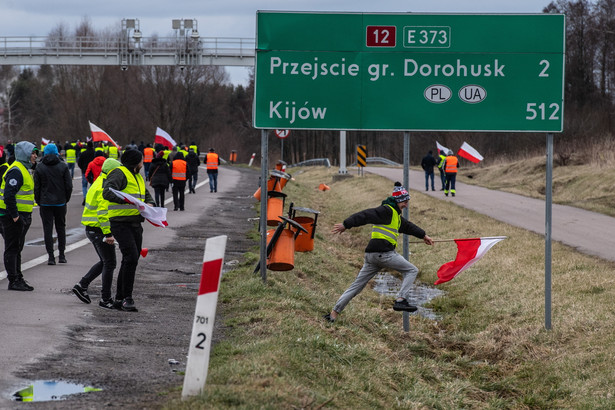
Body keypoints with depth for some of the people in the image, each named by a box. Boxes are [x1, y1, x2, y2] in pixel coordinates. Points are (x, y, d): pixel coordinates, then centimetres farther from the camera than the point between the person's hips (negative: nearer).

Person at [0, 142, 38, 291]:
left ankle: (18, 279, 22)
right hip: (13, 216, -10)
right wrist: (15, 215, -24)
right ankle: (13, 281, -2)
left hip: (21, 216, 10)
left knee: (17, 249, 15)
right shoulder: (16, 171, -18)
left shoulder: (24, 169, 16)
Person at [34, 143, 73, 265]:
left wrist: (38, 201, 8)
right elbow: (69, 185, -3)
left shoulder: (39, 167, -2)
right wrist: (66, 199, 10)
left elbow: (36, 187, -2)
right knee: (61, 227, 13)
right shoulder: (63, 166, -2)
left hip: (45, 203, -1)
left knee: (47, 229, 1)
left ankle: (51, 256, -5)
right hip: (60, 202, 1)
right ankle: (61, 255, 13)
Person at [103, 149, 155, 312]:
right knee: (131, 258, -18)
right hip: (121, 223, -9)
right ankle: (127, 298, -13)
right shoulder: (119, 174, -9)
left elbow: (147, 195, 28)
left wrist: (149, 204, 4)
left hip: (135, 224, 9)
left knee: (130, 260, 11)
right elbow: (107, 192, -24)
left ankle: (119, 299, 18)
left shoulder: (137, 177, 20)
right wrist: (126, 200, -36)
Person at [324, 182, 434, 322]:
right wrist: (346, 225, -27)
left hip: (371, 255, 10)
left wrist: (423, 235, 53)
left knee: (357, 285, 9)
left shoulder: (395, 215, 25)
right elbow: (365, 216, -17)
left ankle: (334, 313, 6)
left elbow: (408, 226, 42)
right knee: (411, 270, 1)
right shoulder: (386, 211, -7)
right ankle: (400, 300, -14)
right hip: (383, 252, -10)